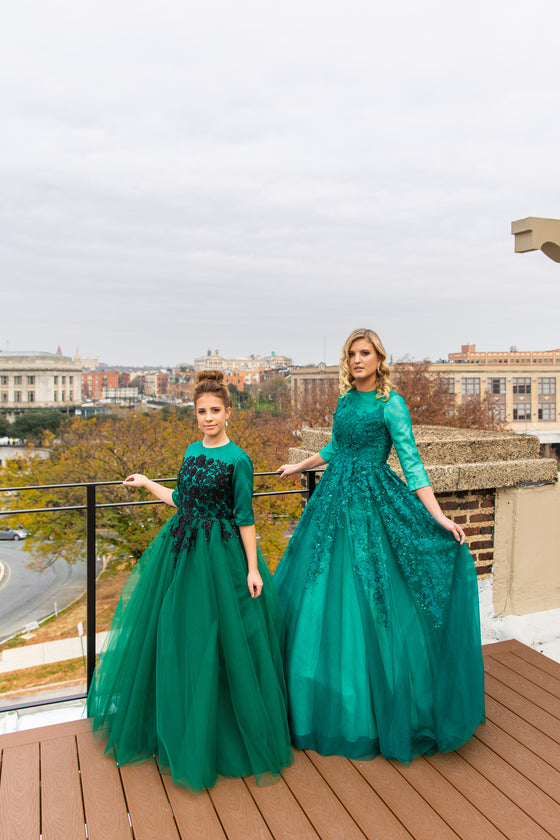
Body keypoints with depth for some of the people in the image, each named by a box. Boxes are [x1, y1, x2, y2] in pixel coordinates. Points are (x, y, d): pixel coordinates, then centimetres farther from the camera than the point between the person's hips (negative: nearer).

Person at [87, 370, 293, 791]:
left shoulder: (237, 459, -11)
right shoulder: (193, 451, 8)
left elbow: (245, 516, -11)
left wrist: (253, 568, -12)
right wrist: (146, 483, 24)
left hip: (220, 554, -7)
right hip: (181, 549, 7)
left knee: (217, 642, 2)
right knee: (174, 637, 14)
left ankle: (219, 739, 24)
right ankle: (181, 730, 35)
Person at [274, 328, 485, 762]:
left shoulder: (391, 404, -9)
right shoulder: (345, 401, 10)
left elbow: (411, 461, -15)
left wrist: (438, 516, -23)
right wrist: (299, 466, 35)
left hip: (372, 504, -6)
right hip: (334, 500, 7)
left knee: (371, 606, -1)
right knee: (323, 601, 11)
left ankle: (380, 709, 19)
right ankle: (332, 703, 31)